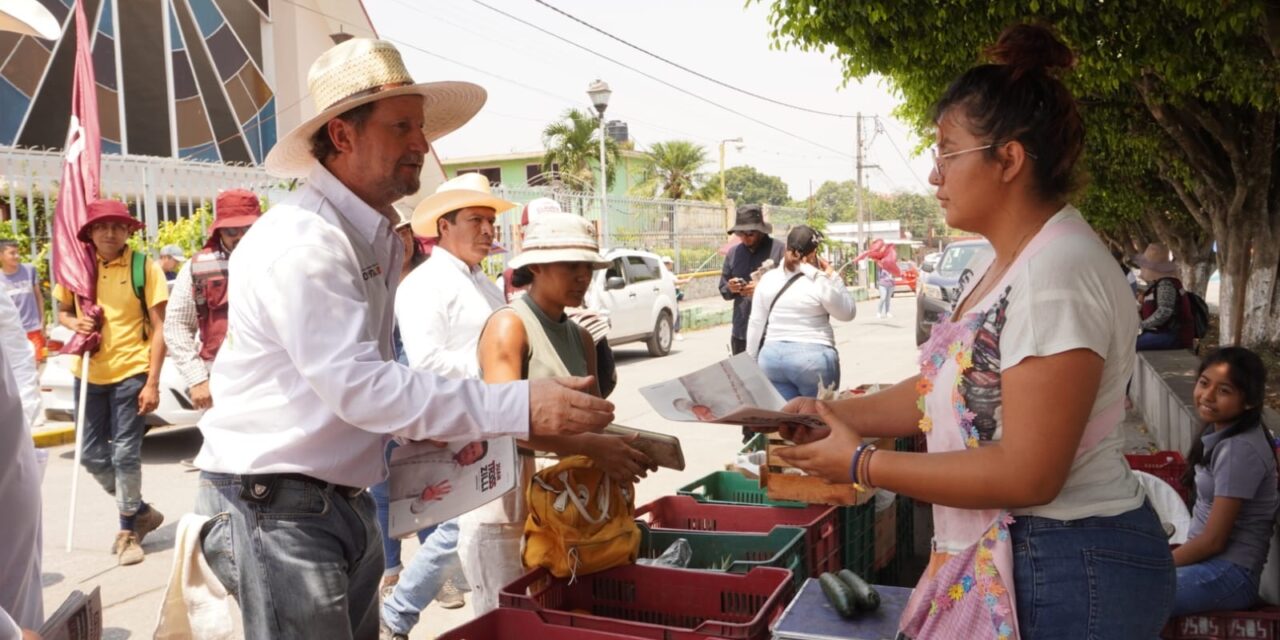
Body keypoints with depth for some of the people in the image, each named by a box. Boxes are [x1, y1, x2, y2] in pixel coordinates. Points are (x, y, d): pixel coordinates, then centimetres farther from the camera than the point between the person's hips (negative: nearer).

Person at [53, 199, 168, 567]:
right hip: (88, 374, 5)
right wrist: (75, 323, -7)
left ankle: (129, 530, 16)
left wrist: (152, 382, -14)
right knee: (92, 455, 10)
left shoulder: (144, 267, -7)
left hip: (131, 373, -5)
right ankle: (141, 512, 30)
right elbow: (62, 312, 18)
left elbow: (159, 328, -8)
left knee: (125, 455, -1)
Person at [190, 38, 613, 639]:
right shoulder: (301, 241, -20)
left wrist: (429, 428, 2)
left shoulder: (380, 239, 10)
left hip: (345, 497, 9)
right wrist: (518, 407, -31)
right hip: (276, 507, -9)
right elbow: (357, 387, -28)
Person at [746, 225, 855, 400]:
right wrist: (833, 277, 4)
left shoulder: (767, 279, 3)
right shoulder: (821, 282, -9)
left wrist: (752, 361, 16)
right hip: (812, 358, -4)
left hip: (772, 357, 4)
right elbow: (848, 312, 4)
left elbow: (756, 324, 7)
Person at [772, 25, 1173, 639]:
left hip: (1066, 573, -9)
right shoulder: (1012, 262, 9)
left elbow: (1026, 474, -25)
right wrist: (834, 412, 3)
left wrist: (861, 464, -19)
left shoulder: (1057, 271, -23)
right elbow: (955, 387, 13)